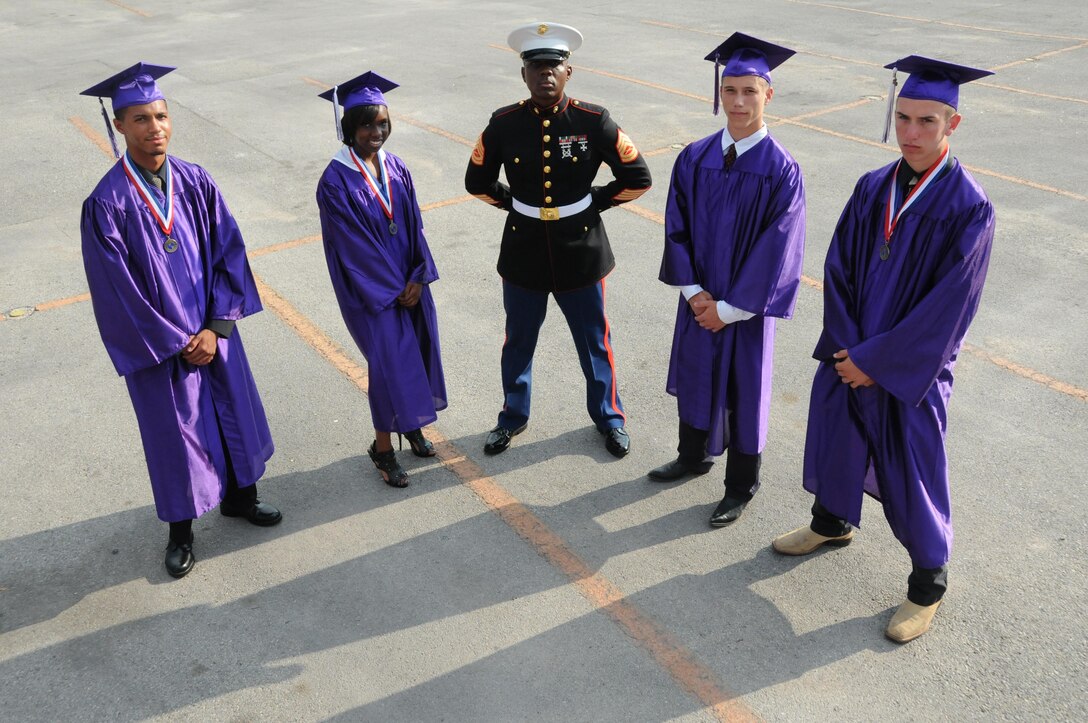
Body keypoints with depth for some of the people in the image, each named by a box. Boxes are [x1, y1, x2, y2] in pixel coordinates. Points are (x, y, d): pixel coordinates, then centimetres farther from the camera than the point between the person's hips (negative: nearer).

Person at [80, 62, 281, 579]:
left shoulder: (195, 182, -4)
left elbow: (228, 253, -3)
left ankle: (238, 496, 43)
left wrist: (215, 327, -11)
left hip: (211, 331, 4)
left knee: (235, 412, 16)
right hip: (157, 342, -4)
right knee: (174, 431, 11)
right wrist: (174, 342, -13)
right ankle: (181, 531, 33)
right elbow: (116, 291, -15)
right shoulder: (107, 203, -16)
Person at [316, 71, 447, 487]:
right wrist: (394, 288, -13)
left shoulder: (396, 168, 2)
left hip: (410, 282, 6)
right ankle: (382, 448, 16)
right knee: (388, 361, -2)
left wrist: (418, 278, -7)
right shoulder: (336, 181, -16)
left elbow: (414, 225, 4)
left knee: (417, 351, 12)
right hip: (370, 291, -5)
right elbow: (352, 244, -16)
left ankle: (410, 425, 34)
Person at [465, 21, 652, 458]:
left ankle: (609, 417, 36)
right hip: (523, 252, 1)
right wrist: (513, 205, 4)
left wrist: (592, 204, -1)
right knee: (518, 342, 17)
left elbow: (637, 178, -3)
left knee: (594, 342, 14)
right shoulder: (503, 124, -8)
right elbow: (477, 181, 8)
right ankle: (513, 417, 40)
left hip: (581, 252, -1)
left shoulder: (594, 121, -12)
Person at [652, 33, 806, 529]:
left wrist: (729, 307, -15)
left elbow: (777, 250, -16)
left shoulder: (781, 171, -16)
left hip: (744, 304, -4)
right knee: (693, 375, 20)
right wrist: (693, 291, -10)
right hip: (698, 297, 4)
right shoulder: (694, 158, -4)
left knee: (742, 390, 10)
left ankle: (740, 486, 31)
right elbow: (676, 228, -1)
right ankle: (693, 456, 45)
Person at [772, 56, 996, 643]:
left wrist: (876, 361, -16)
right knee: (836, 438, 21)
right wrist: (846, 348, -10)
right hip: (849, 352, 5)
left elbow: (948, 307, -19)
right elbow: (838, 267, -1)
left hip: (912, 367, -5)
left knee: (912, 478, 6)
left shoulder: (968, 210, -19)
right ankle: (832, 523, 50)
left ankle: (928, 583, 30)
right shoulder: (873, 188, -3)